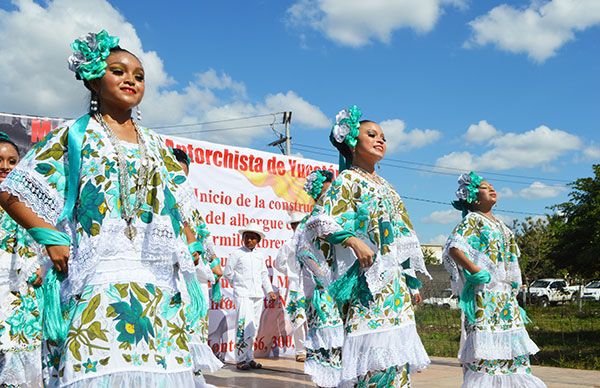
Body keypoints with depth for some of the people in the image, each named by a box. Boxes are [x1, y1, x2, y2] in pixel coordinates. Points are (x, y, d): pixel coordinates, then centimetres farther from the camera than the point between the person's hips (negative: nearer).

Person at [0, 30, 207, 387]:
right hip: (95, 278, -4)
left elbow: (179, 211, 25)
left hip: (157, 283, 4)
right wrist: (51, 238, -7)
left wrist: (180, 257, 9)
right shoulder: (75, 135, 8)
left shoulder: (155, 145, 20)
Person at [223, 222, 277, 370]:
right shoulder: (236, 254, 0)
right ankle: (240, 359, -7)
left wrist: (269, 291, 13)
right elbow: (227, 272, 2)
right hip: (243, 295, -6)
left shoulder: (260, 255, 15)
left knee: (254, 328, 7)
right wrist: (240, 283, 6)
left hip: (258, 295, 6)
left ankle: (249, 358, 15)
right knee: (246, 326, -14)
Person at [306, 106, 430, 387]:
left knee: (395, 352, 5)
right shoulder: (347, 179, -1)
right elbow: (322, 221, -14)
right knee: (373, 351, -14)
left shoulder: (385, 186, 22)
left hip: (396, 280, 8)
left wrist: (412, 280, 20)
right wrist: (354, 241, -27)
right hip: (369, 278, -8)